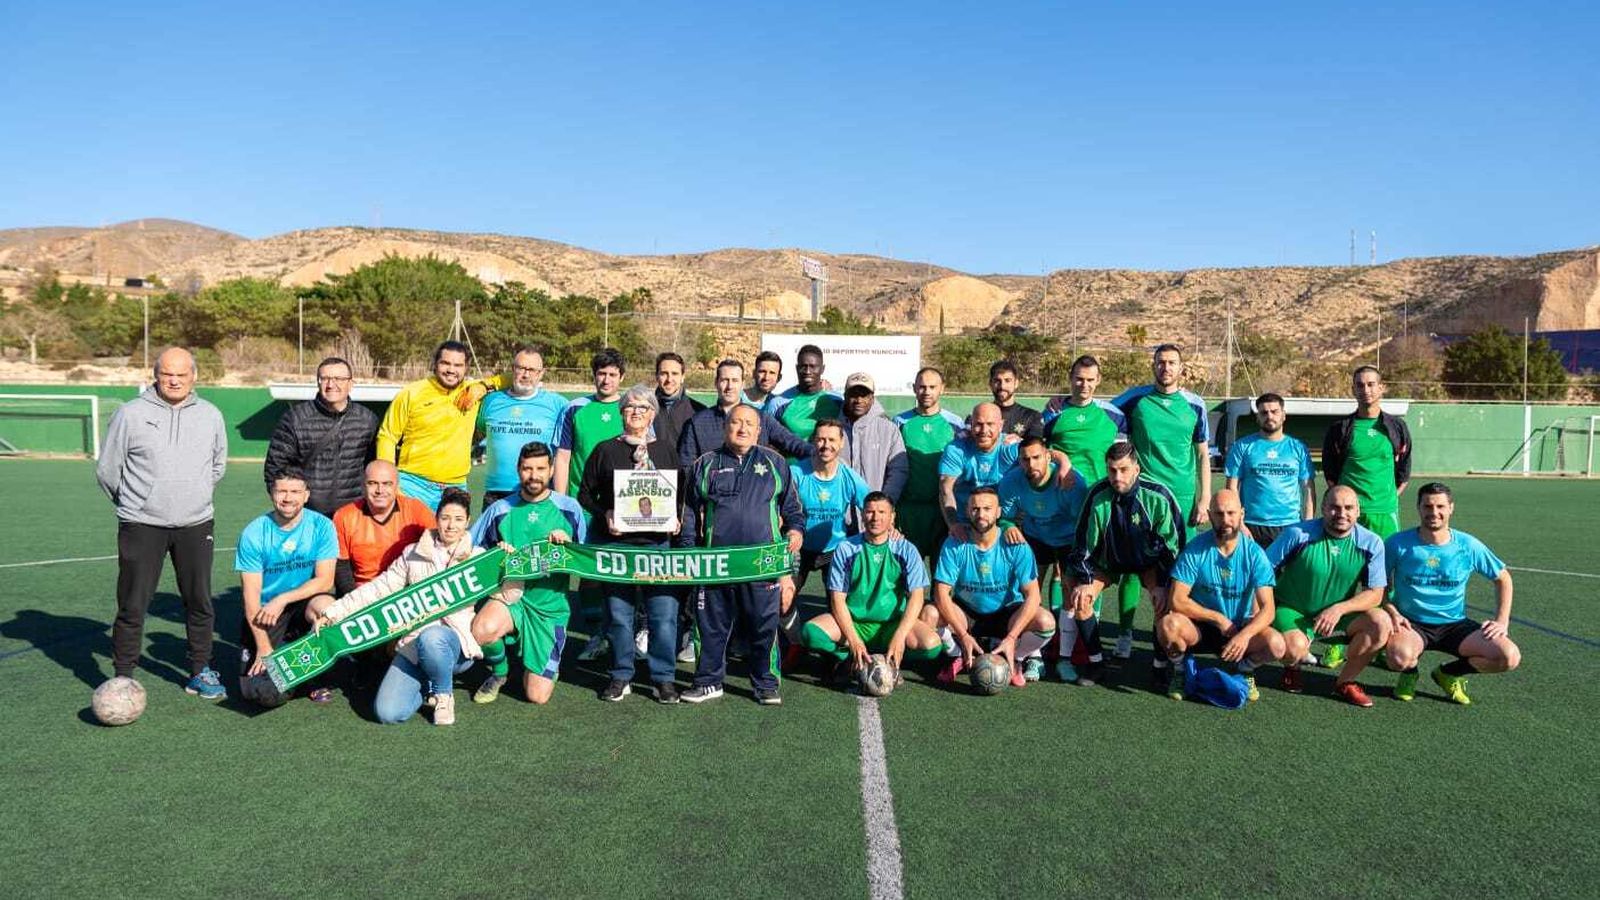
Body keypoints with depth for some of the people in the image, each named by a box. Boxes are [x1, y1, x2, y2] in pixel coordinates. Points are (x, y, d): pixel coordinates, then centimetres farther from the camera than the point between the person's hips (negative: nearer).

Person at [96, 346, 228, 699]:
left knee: (200, 603, 8)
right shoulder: (130, 414, -4)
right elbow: (107, 469, 4)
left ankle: (200, 672, 21)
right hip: (141, 525, -3)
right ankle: (122, 679, 13)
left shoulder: (210, 415, 6)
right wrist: (132, 502, 11)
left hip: (195, 525, 3)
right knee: (132, 606, 1)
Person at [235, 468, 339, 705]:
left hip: (304, 603, 1)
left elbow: (325, 580, -11)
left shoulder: (321, 526, -8)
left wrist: (282, 600, -23)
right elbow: (251, 596, -10)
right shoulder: (254, 533, -9)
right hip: (264, 613, -1)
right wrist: (264, 649, -14)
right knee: (266, 694, -17)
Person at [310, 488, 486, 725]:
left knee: (431, 637, -39)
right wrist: (332, 612, 2)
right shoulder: (413, 554, 12)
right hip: (414, 644, 2)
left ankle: (444, 694, -7)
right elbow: (379, 588, 9)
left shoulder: (477, 557, 6)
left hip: (457, 641, -2)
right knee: (387, 712, -17)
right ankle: (427, 684, 16)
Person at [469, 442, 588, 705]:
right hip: (509, 594, 1)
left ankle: (542, 664, 32)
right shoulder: (500, 509, 5)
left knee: (538, 696, -6)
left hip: (550, 605, -1)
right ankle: (499, 672, 0)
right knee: (482, 630, -36)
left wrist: (567, 545, -14)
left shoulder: (570, 509, 2)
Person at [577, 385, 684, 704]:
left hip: (657, 543, 0)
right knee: (618, 612, 4)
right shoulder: (605, 450, 9)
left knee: (664, 611, -3)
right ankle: (621, 677, 18)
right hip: (615, 542, 0)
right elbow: (585, 494, 9)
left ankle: (663, 678, 10)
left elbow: (681, 491, 16)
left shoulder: (666, 449, 12)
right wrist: (604, 515, -8)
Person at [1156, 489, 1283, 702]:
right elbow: (1176, 601, -17)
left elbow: (1267, 609, -16)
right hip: (1200, 628, -1)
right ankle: (1180, 672, 1)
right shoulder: (1195, 550, -13)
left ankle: (1245, 671, 8)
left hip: (1240, 628, 1)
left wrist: (1244, 635, -33)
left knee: (1276, 645, -28)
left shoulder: (1254, 553, -10)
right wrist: (1219, 618, -18)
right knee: (1168, 625, -33)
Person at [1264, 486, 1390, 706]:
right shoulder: (1297, 534, -14)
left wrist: (1339, 609, -23)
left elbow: (1375, 594, -8)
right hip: (1293, 610, -3)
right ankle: (1293, 667, 11)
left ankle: (1345, 681, 0)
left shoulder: (1371, 543, -7)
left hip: (1341, 613, 3)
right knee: (1294, 647, -32)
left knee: (1381, 622, -23)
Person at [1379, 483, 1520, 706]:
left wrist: (1502, 621, 2)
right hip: (1411, 623, -3)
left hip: (1454, 624, 3)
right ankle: (1409, 673, 6)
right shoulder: (1398, 544, -9)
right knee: (1399, 657, -37)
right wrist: (1392, 613, -16)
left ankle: (1449, 673, 10)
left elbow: (1503, 578, 12)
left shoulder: (1468, 546, -3)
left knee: (1510, 657, -20)